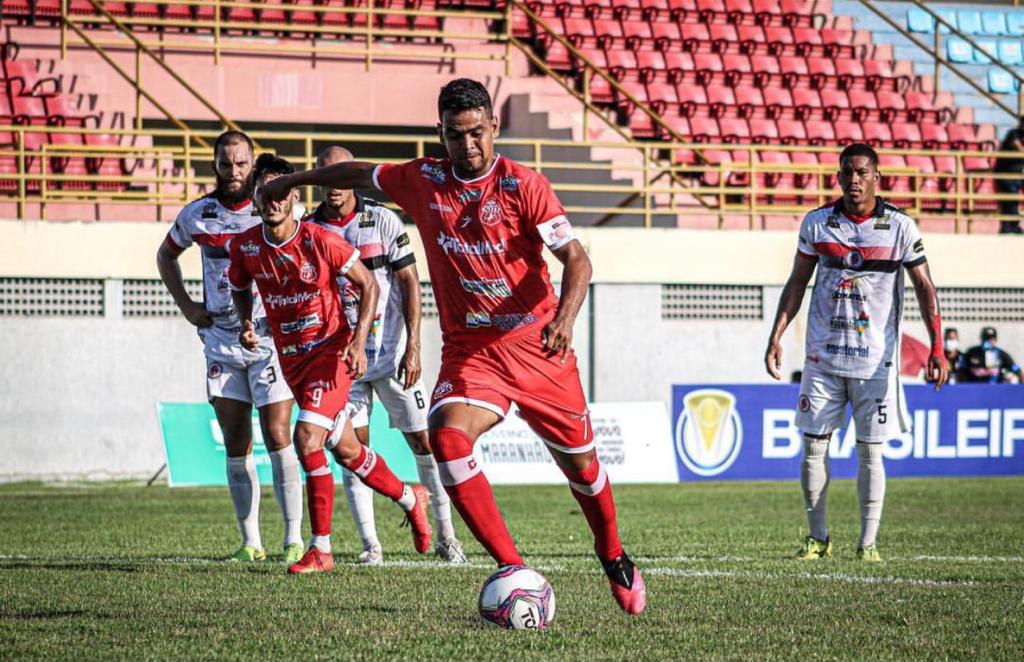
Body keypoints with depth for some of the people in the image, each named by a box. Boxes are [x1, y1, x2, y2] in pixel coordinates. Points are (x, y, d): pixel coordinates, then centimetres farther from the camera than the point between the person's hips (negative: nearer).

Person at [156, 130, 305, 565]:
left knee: (277, 438, -10)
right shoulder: (197, 215, 3)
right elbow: (166, 255, 22)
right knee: (236, 445, 3)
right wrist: (186, 305, 11)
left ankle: (294, 539, -6)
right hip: (221, 341, 3)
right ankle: (250, 541, 9)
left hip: (272, 338, -3)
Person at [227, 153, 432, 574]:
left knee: (307, 438, -22)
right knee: (347, 450, 15)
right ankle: (410, 500, 40)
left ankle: (321, 549, -14)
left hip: (331, 349, -6)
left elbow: (368, 284, -6)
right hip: (291, 357, 6)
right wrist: (246, 324, -4)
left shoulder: (320, 241, -17)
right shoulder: (245, 247, -5)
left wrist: (358, 341, -16)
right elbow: (240, 288, 17)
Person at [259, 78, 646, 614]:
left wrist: (565, 317, -30)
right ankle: (513, 569, -23)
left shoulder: (523, 185, -9)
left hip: (538, 346, -2)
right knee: (447, 438, -26)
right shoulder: (423, 181, 2)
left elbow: (575, 258, -12)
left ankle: (614, 558, 36)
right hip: (468, 351, 2)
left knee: (578, 461, 6)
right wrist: (294, 180, 31)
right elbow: (359, 174, 21)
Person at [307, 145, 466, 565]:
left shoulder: (383, 221, -3)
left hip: (391, 353, -1)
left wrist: (412, 348, -9)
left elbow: (409, 283, -2)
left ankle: (445, 534, 12)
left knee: (424, 441, 0)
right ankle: (370, 544, 3)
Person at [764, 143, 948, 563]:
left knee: (871, 451, 1)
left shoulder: (900, 227, -4)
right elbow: (797, 283, 10)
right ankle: (817, 537, 15)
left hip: (875, 360, -2)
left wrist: (936, 348, -11)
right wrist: (776, 337, 3)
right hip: (824, 355, 2)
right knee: (813, 446, 2)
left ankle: (868, 542, 9)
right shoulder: (817, 223, 2)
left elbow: (924, 288, -2)